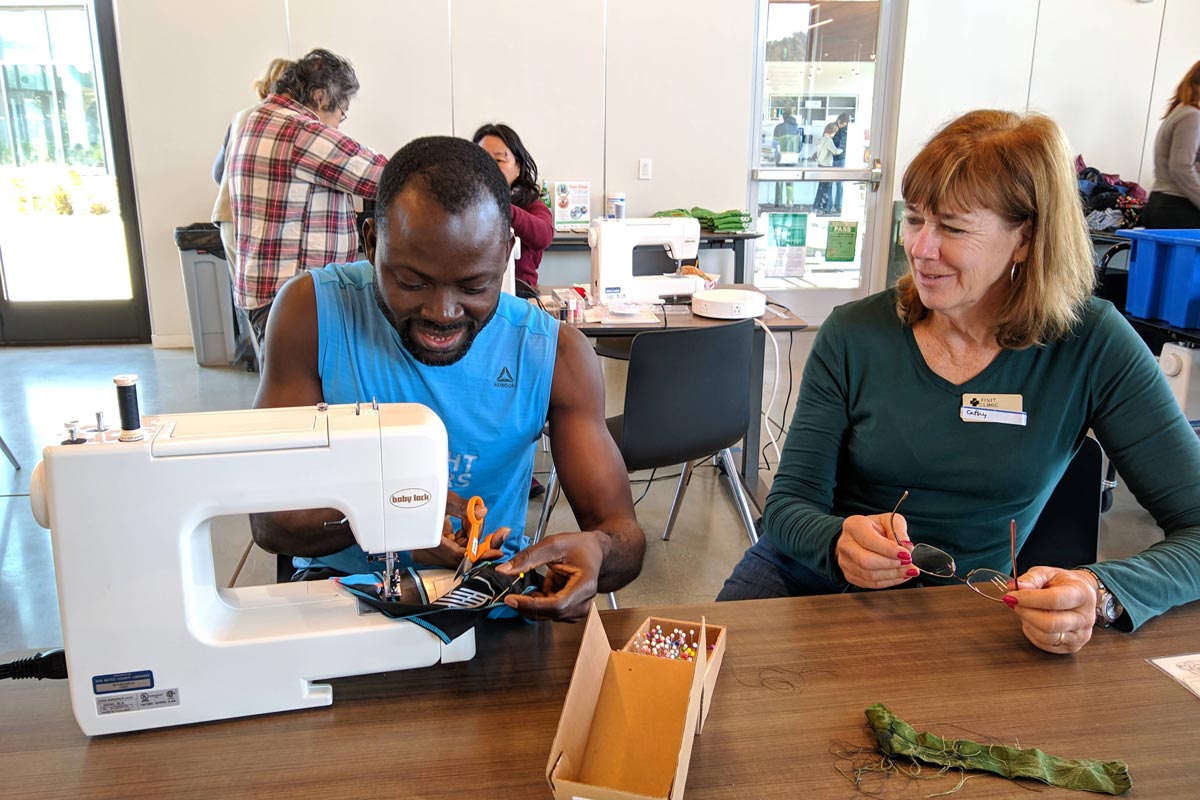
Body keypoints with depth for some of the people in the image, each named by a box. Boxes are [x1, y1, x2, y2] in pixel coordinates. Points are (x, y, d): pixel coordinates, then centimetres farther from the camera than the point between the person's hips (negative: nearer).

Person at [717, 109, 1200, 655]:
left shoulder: (1090, 347, -7)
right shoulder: (854, 335, -5)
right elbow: (790, 501, -4)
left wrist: (1100, 594, -29)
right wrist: (839, 542, -28)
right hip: (813, 574, 1)